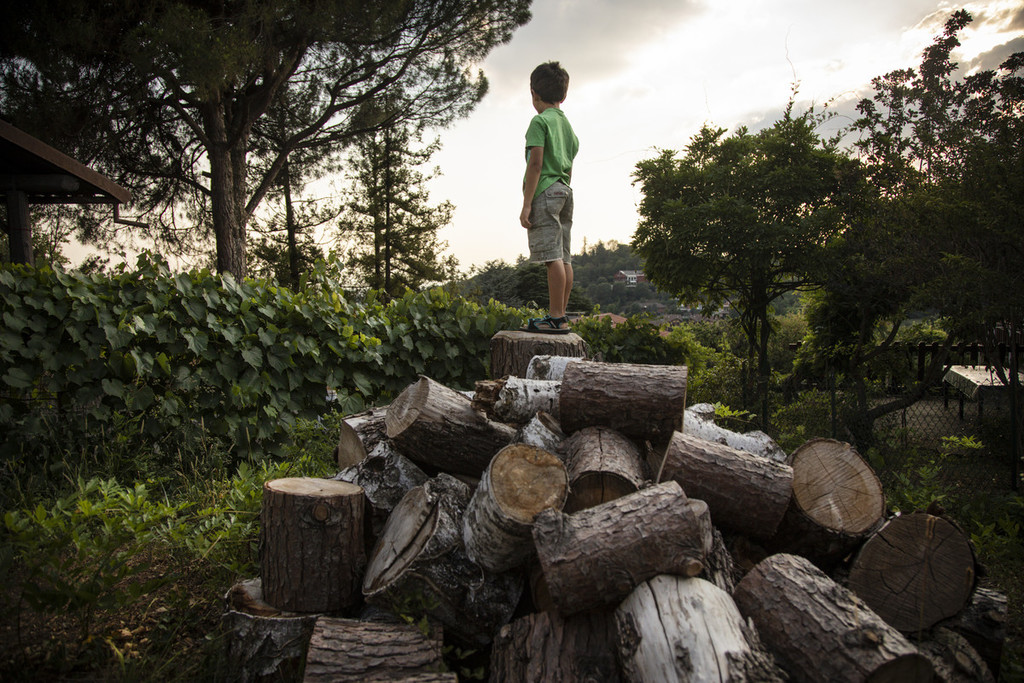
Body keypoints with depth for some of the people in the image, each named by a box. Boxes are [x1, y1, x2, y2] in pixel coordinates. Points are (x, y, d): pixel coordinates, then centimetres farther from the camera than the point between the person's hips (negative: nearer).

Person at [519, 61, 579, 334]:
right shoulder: (567, 124, 19)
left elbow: (535, 163, -13)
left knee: (553, 256, -11)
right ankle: (560, 316, 10)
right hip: (565, 192, 8)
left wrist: (526, 204, -13)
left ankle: (556, 318, -12)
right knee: (563, 258, 7)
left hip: (545, 191, -8)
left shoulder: (540, 121, -5)